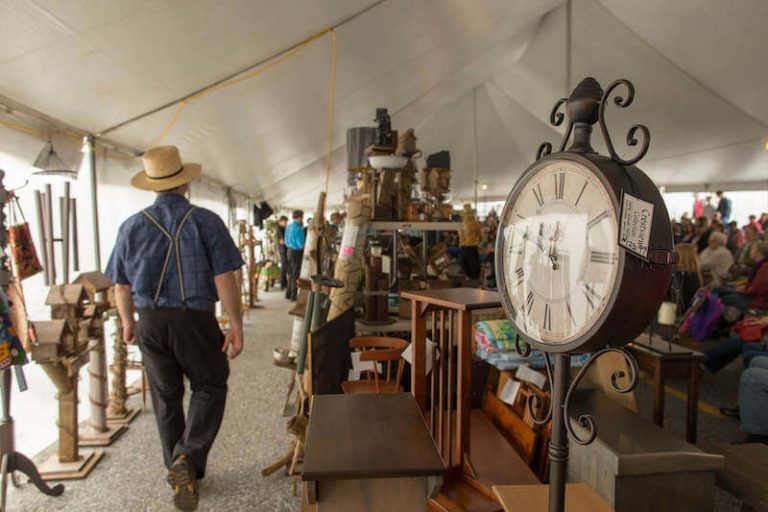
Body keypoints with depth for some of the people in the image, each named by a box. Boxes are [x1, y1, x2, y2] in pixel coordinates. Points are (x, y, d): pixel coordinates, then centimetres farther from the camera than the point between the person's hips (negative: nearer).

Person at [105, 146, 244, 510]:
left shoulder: (132, 227, 2)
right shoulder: (206, 222, -8)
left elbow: (122, 287, 7)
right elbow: (224, 279, -13)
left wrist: (128, 323, 22)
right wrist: (236, 325, -8)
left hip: (151, 323, 4)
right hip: (195, 321, -3)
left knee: (166, 398, 17)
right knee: (209, 387, 15)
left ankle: (180, 476, 29)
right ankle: (189, 456, -4)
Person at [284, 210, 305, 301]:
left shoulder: (288, 227, 8)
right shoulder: (298, 229, -18)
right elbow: (301, 244, -20)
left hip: (290, 251, 8)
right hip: (297, 253, -8)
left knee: (291, 274, 17)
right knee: (296, 275, 1)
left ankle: (288, 294, 24)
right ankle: (293, 296, 6)